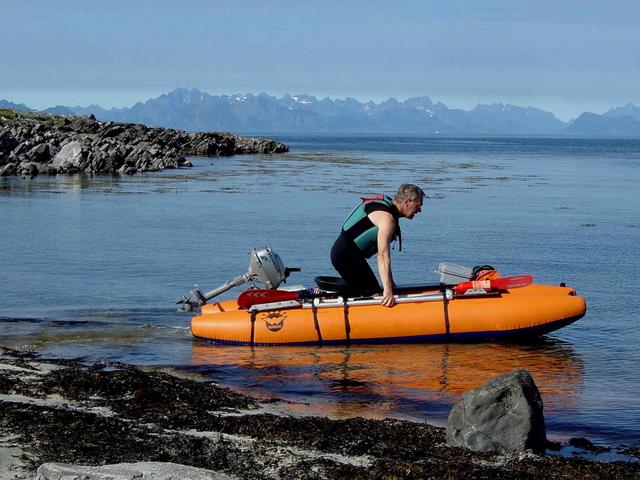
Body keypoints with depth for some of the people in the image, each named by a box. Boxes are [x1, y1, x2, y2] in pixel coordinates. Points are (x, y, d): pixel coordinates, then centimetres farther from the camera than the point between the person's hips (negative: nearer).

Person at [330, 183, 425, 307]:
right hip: (346, 256, -11)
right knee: (372, 294, -10)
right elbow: (383, 255, -30)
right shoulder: (387, 218, -21)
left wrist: (390, 282, 12)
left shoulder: (387, 205, 10)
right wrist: (388, 290, -35)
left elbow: (382, 252, 13)